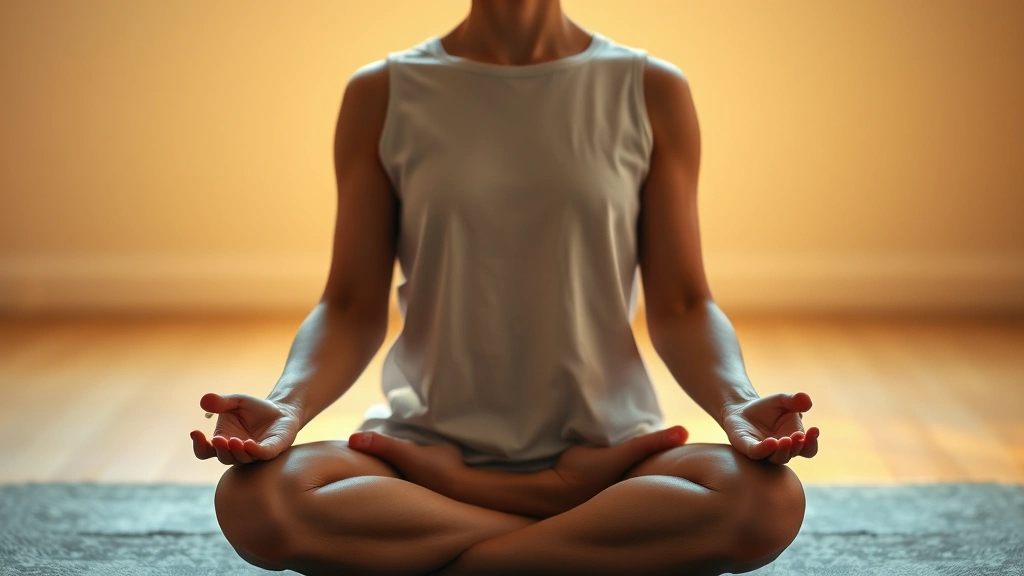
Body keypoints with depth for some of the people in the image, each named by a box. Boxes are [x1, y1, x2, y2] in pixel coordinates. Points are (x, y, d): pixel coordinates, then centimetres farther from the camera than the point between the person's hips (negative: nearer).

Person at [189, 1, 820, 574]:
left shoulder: (652, 93, 4)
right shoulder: (383, 96, 4)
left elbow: (681, 306, 2)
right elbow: (352, 309, 1)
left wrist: (738, 404, -18)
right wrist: (288, 404, -19)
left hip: (603, 442, 0)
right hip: (432, 440, 1)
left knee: (770, 500, -31)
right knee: (254, 499, -31)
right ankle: (587, 508, -15)